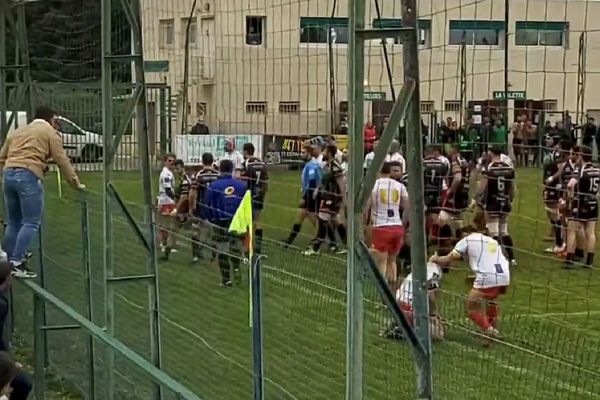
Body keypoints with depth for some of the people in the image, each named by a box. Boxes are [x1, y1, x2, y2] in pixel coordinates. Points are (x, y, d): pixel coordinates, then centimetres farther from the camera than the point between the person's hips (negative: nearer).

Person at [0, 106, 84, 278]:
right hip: (29, 176, -7)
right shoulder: (49, 132, 12)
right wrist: (75, 182, 8)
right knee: (31, 223, -5)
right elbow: (62, 160, 5)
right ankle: (17, 262, -13)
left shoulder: (18, 131, 29)